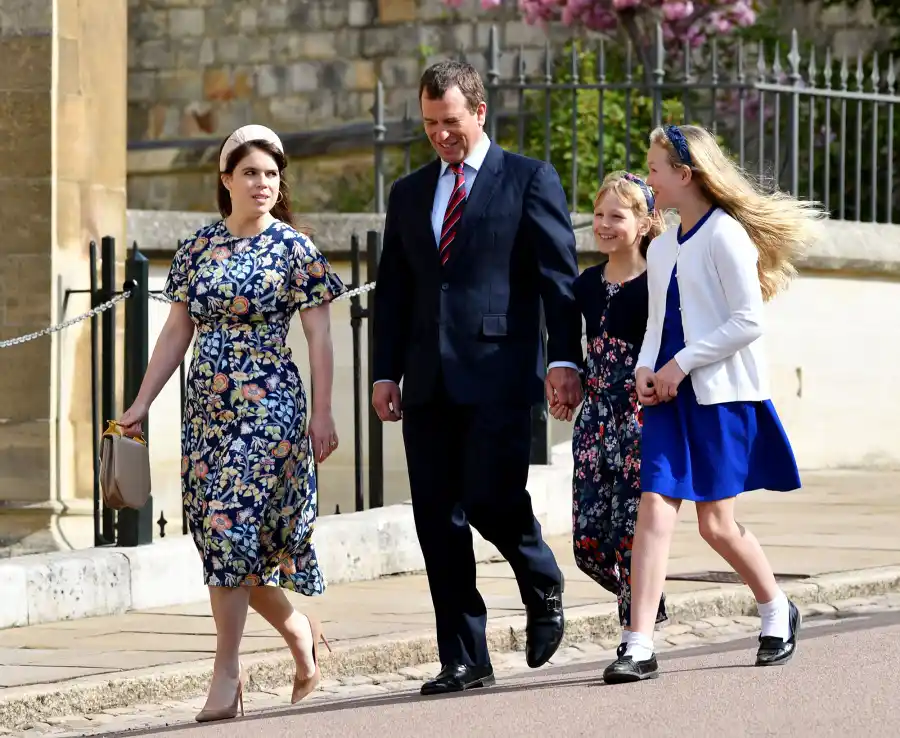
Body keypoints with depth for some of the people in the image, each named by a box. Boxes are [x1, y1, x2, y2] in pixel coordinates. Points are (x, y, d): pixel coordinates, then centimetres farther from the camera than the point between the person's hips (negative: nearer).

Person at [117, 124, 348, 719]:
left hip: (268, 405, -5)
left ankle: (228, 671, -8)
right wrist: (141, 404, 8)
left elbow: (319, 336, -3)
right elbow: (178, 332, 12)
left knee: (233, 523, -13)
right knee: (218, 532, 5)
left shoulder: (294, 248, -3)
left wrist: (322, 414, -8)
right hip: (207, 405, 5)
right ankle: (299, 629, 27)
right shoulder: (198, 247, 9)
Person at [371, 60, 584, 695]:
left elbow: (559, 278, -2)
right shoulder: (409, 194, 18)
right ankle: (464, 661, 7)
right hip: (430, 381, 5)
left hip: (499, 374, -5)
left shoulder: (529, 180, 3)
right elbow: (393, 291, 18)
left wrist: (564, 359, -12)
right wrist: (386, 372, 8)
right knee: (439, 522, 2)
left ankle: (544, 589, 16)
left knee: (492, 499, -16)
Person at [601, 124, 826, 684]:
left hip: (722, 395, -6)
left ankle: (777, 611, 26)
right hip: (670, 395, 7)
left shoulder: (726, 235, -10)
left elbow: (748, 321, -15)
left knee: (716, 523, -1)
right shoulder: (661, 248, 15)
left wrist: (681, 364, -15)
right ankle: (641, 649, -13)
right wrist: (646, 369, 1)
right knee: (655, 511, -8)